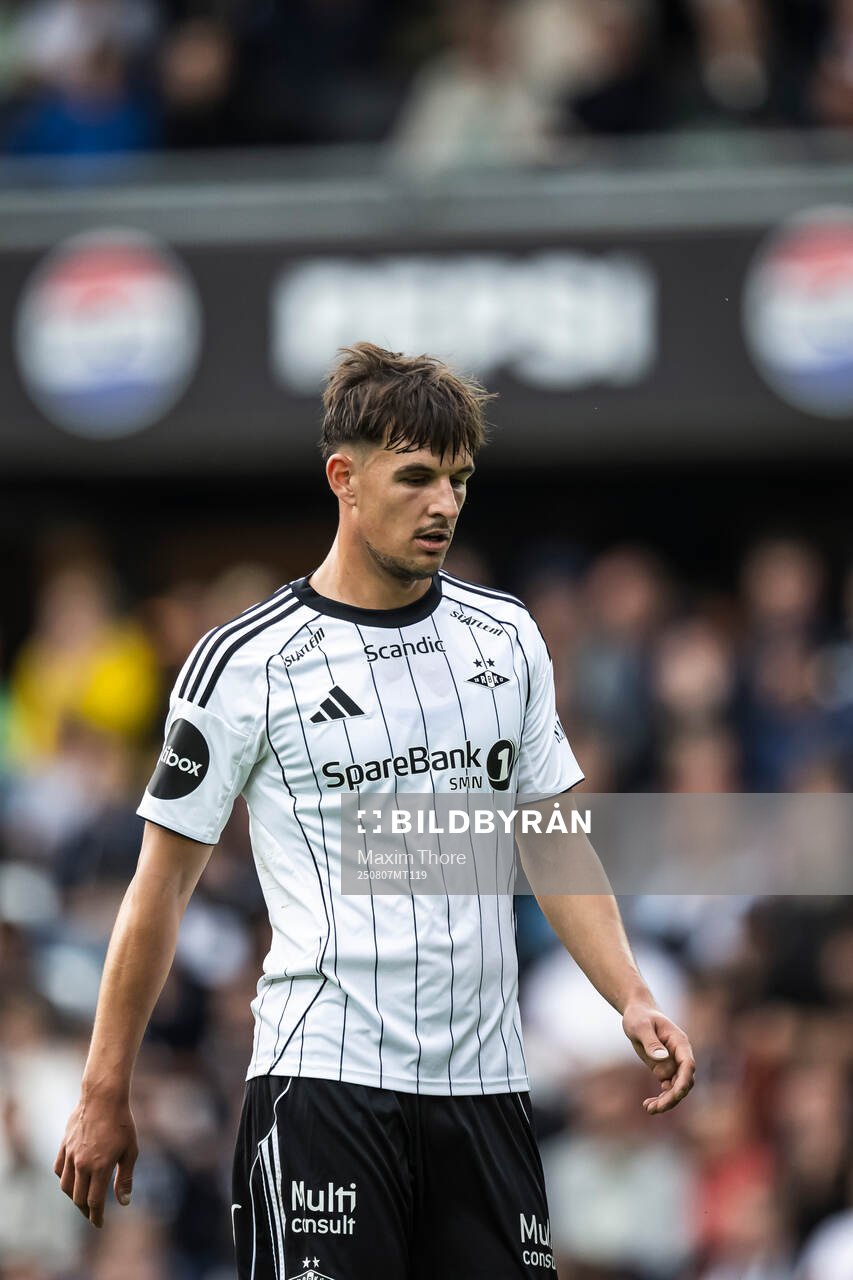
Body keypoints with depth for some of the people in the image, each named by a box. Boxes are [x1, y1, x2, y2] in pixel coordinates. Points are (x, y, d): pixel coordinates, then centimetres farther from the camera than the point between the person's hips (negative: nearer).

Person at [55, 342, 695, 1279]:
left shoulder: (507, 637, 11)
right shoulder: (245, 664, -3)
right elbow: (162, 886, 1)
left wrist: (633, 1003, 3)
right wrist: (105, 1096, 0)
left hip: (484, 1085, 5)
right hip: (323, 1084, -5)